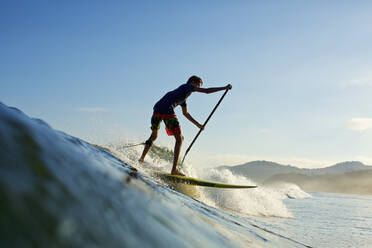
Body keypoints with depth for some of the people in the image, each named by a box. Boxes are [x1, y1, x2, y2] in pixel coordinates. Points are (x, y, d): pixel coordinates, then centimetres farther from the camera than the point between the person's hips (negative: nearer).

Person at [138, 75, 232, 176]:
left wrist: (198, 124, 50)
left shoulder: (183, 95, 35)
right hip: (167, 110, -9)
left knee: (154, 136, 26)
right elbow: (207, 91, 1)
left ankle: (141, 160, 30)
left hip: (157, 108, 9)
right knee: (179, 138, -4)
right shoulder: (187, 86, 11)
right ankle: (174, 169, -11)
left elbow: (185, 113, 46)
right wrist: (225, 88, 9)